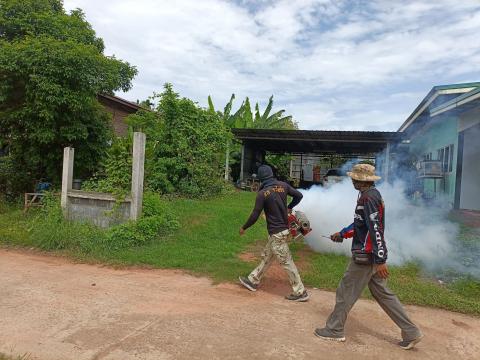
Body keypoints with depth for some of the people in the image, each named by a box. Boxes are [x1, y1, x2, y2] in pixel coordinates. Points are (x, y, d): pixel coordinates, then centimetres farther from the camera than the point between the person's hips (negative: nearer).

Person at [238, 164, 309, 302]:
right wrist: (289, 207, 23)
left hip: (276, 234, -8)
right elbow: (299, 195, 6)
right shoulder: (283, 186, -1)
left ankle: (300, 292, 12)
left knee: (287, 263, 2)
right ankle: (253, 281, 34)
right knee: (266, 256, 19)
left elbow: (255, 216, -13)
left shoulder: (262, 193, -17)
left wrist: (244, 228, 3)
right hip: (285, 229, 8)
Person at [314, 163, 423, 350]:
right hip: (374, 255, 10)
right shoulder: (371, 195, 12)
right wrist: (342, 233, 25)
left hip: (366, 256, -10)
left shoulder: (368, 197, -20)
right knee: (382, 293, 17)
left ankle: (334, 330, 19)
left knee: (346, 292, 4)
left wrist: (380, 261, -25)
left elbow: (376, 230, -24)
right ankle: (411, 332, 23)